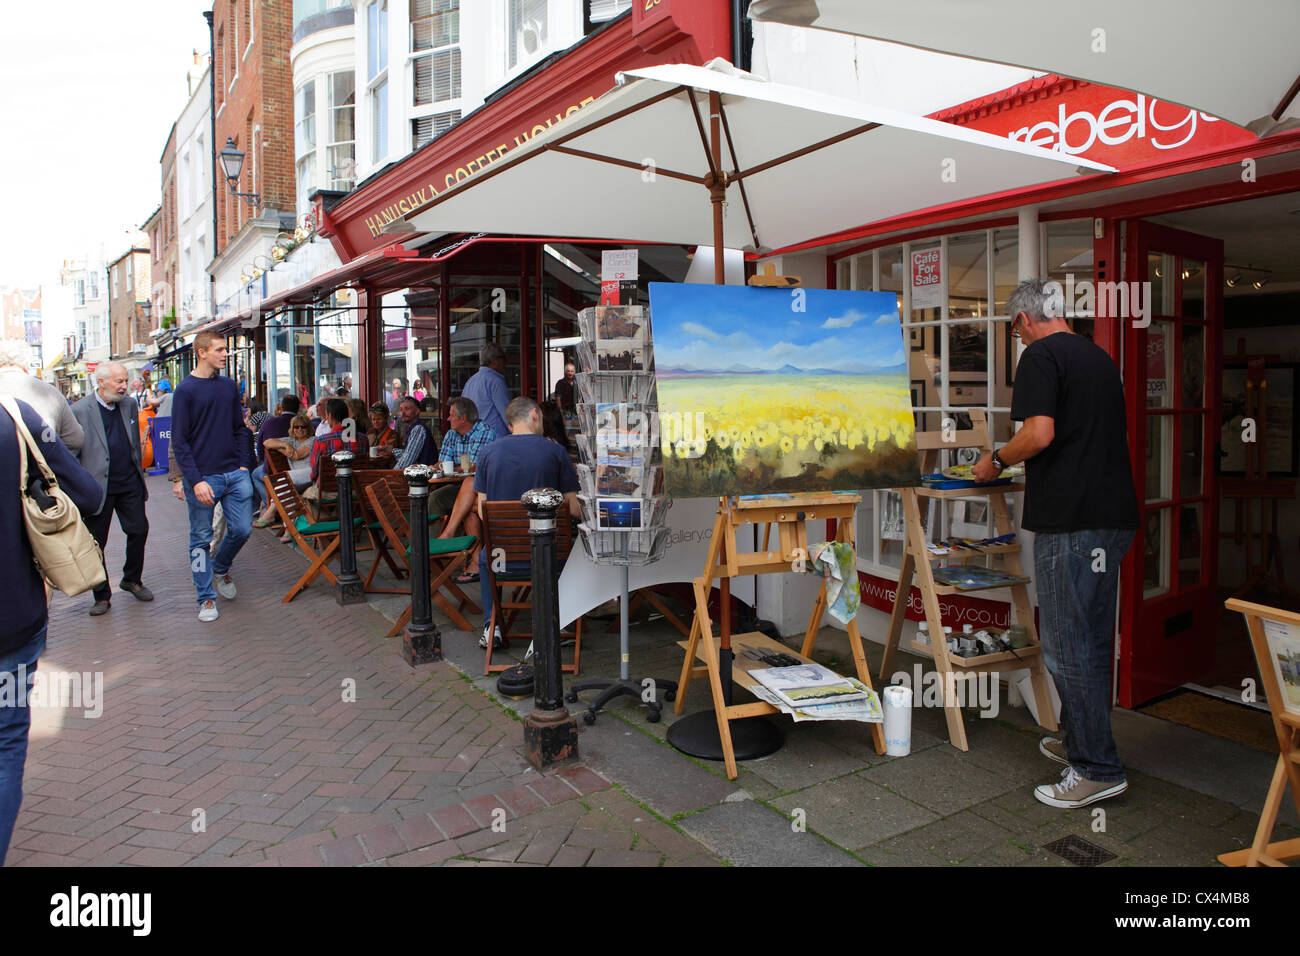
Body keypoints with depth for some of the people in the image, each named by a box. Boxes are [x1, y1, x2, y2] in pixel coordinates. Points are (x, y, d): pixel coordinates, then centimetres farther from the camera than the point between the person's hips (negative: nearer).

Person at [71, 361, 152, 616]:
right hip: (98, 487, -4)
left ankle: (131, 580, 29)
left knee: (139, 530, 7)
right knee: (96, 542, 5)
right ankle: (102, 595, 19)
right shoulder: (79, 411, -9)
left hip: (130, 484, 4)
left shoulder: (130, 404, 7)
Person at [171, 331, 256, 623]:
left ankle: (221, 568, 33)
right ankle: (206, 599, 15)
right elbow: (179, 441, -7)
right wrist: (196, 480, -14)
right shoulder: (186, 390, -5)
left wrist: (242, 463, 5)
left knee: (242, 529, 4)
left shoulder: (229, 386, 10)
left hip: (234, 474, 4)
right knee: (201, 539, 4)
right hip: (203, 477, -4)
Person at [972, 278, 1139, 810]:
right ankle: (1079, 741, 30)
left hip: (1069, 518, -9)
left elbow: (1040, 433, -20)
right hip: (1115, 513, 9)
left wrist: (997, 461, -3)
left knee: (1066, 646, -3)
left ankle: (1097, 769, 1)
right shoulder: (1100, 357, 18)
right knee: (1093, 638, 17)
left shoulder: (1041, 356, -8)